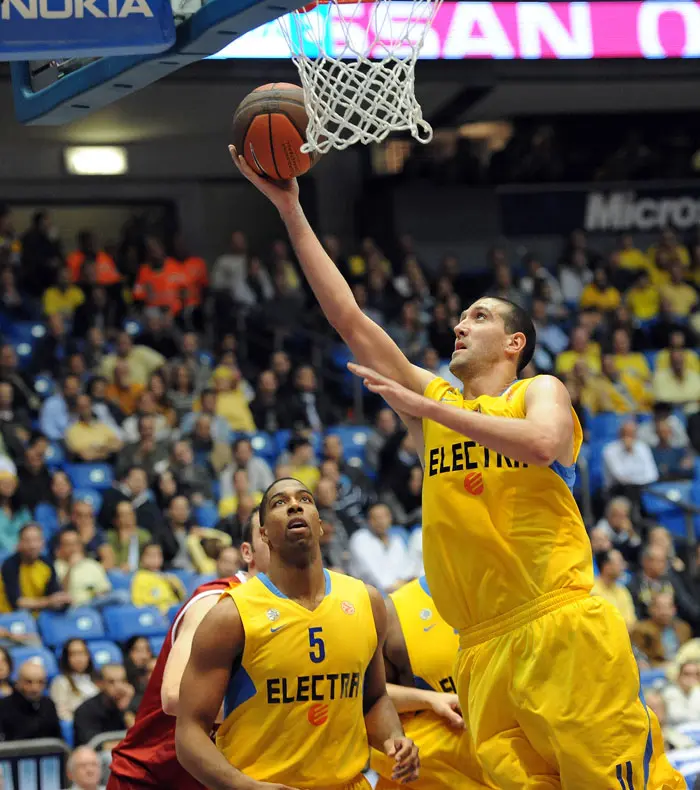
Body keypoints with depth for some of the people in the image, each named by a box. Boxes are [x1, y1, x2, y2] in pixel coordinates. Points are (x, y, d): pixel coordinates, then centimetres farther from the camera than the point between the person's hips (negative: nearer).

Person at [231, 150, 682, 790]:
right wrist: (290, 210, 10)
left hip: (563, 631, -5)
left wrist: (426, 409, -16)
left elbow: (542, 443, -18)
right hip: (483, 650, 5)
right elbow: (350, 319, 14)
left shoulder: (540, 392, 7)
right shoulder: (434, 399, 19)